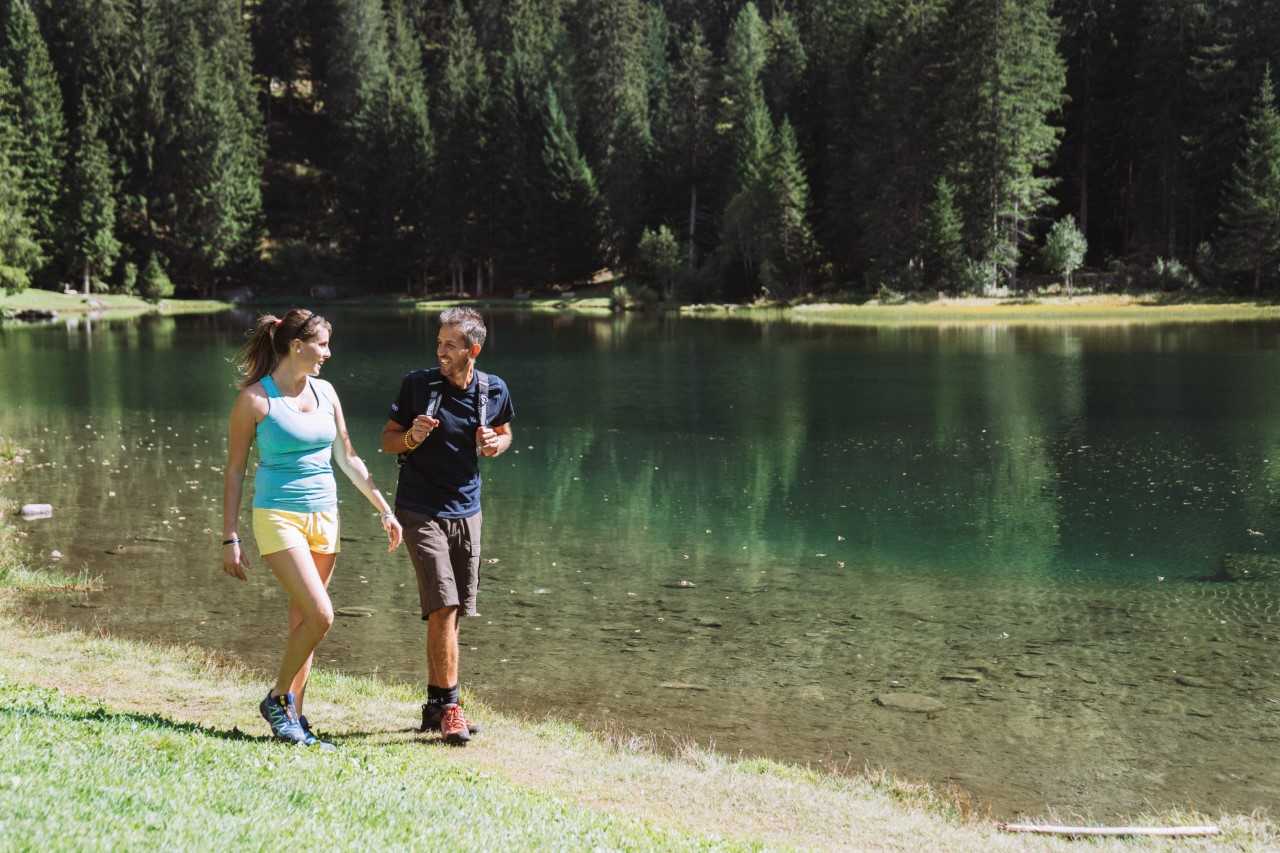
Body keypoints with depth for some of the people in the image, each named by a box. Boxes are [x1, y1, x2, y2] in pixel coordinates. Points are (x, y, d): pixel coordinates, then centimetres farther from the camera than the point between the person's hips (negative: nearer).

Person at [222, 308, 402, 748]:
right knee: (320, 616, -16)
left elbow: (348, 458, 17)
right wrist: (230, 538, -8)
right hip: (279, 516, -6)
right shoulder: (255, 399, -8)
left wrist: (385, 510, 15)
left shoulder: (325, 392, 9)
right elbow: (234, 470, -4)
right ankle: (276, 700, 3)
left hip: (323, 516, 6)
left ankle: (294, 717, 15)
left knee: (303, 622, 8)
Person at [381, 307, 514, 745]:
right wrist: (412, 437, -21)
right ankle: (450, 708, -8)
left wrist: (495, 444, -5)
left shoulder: (494, 391, -1)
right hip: (422, 512, -4)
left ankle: (435, 706, 21)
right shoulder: (417, 384, -9)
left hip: (466, 511, 4)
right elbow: (388, 440, 1)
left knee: (453, 614, 10)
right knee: (443, 608, -14)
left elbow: (504, 433, 18)